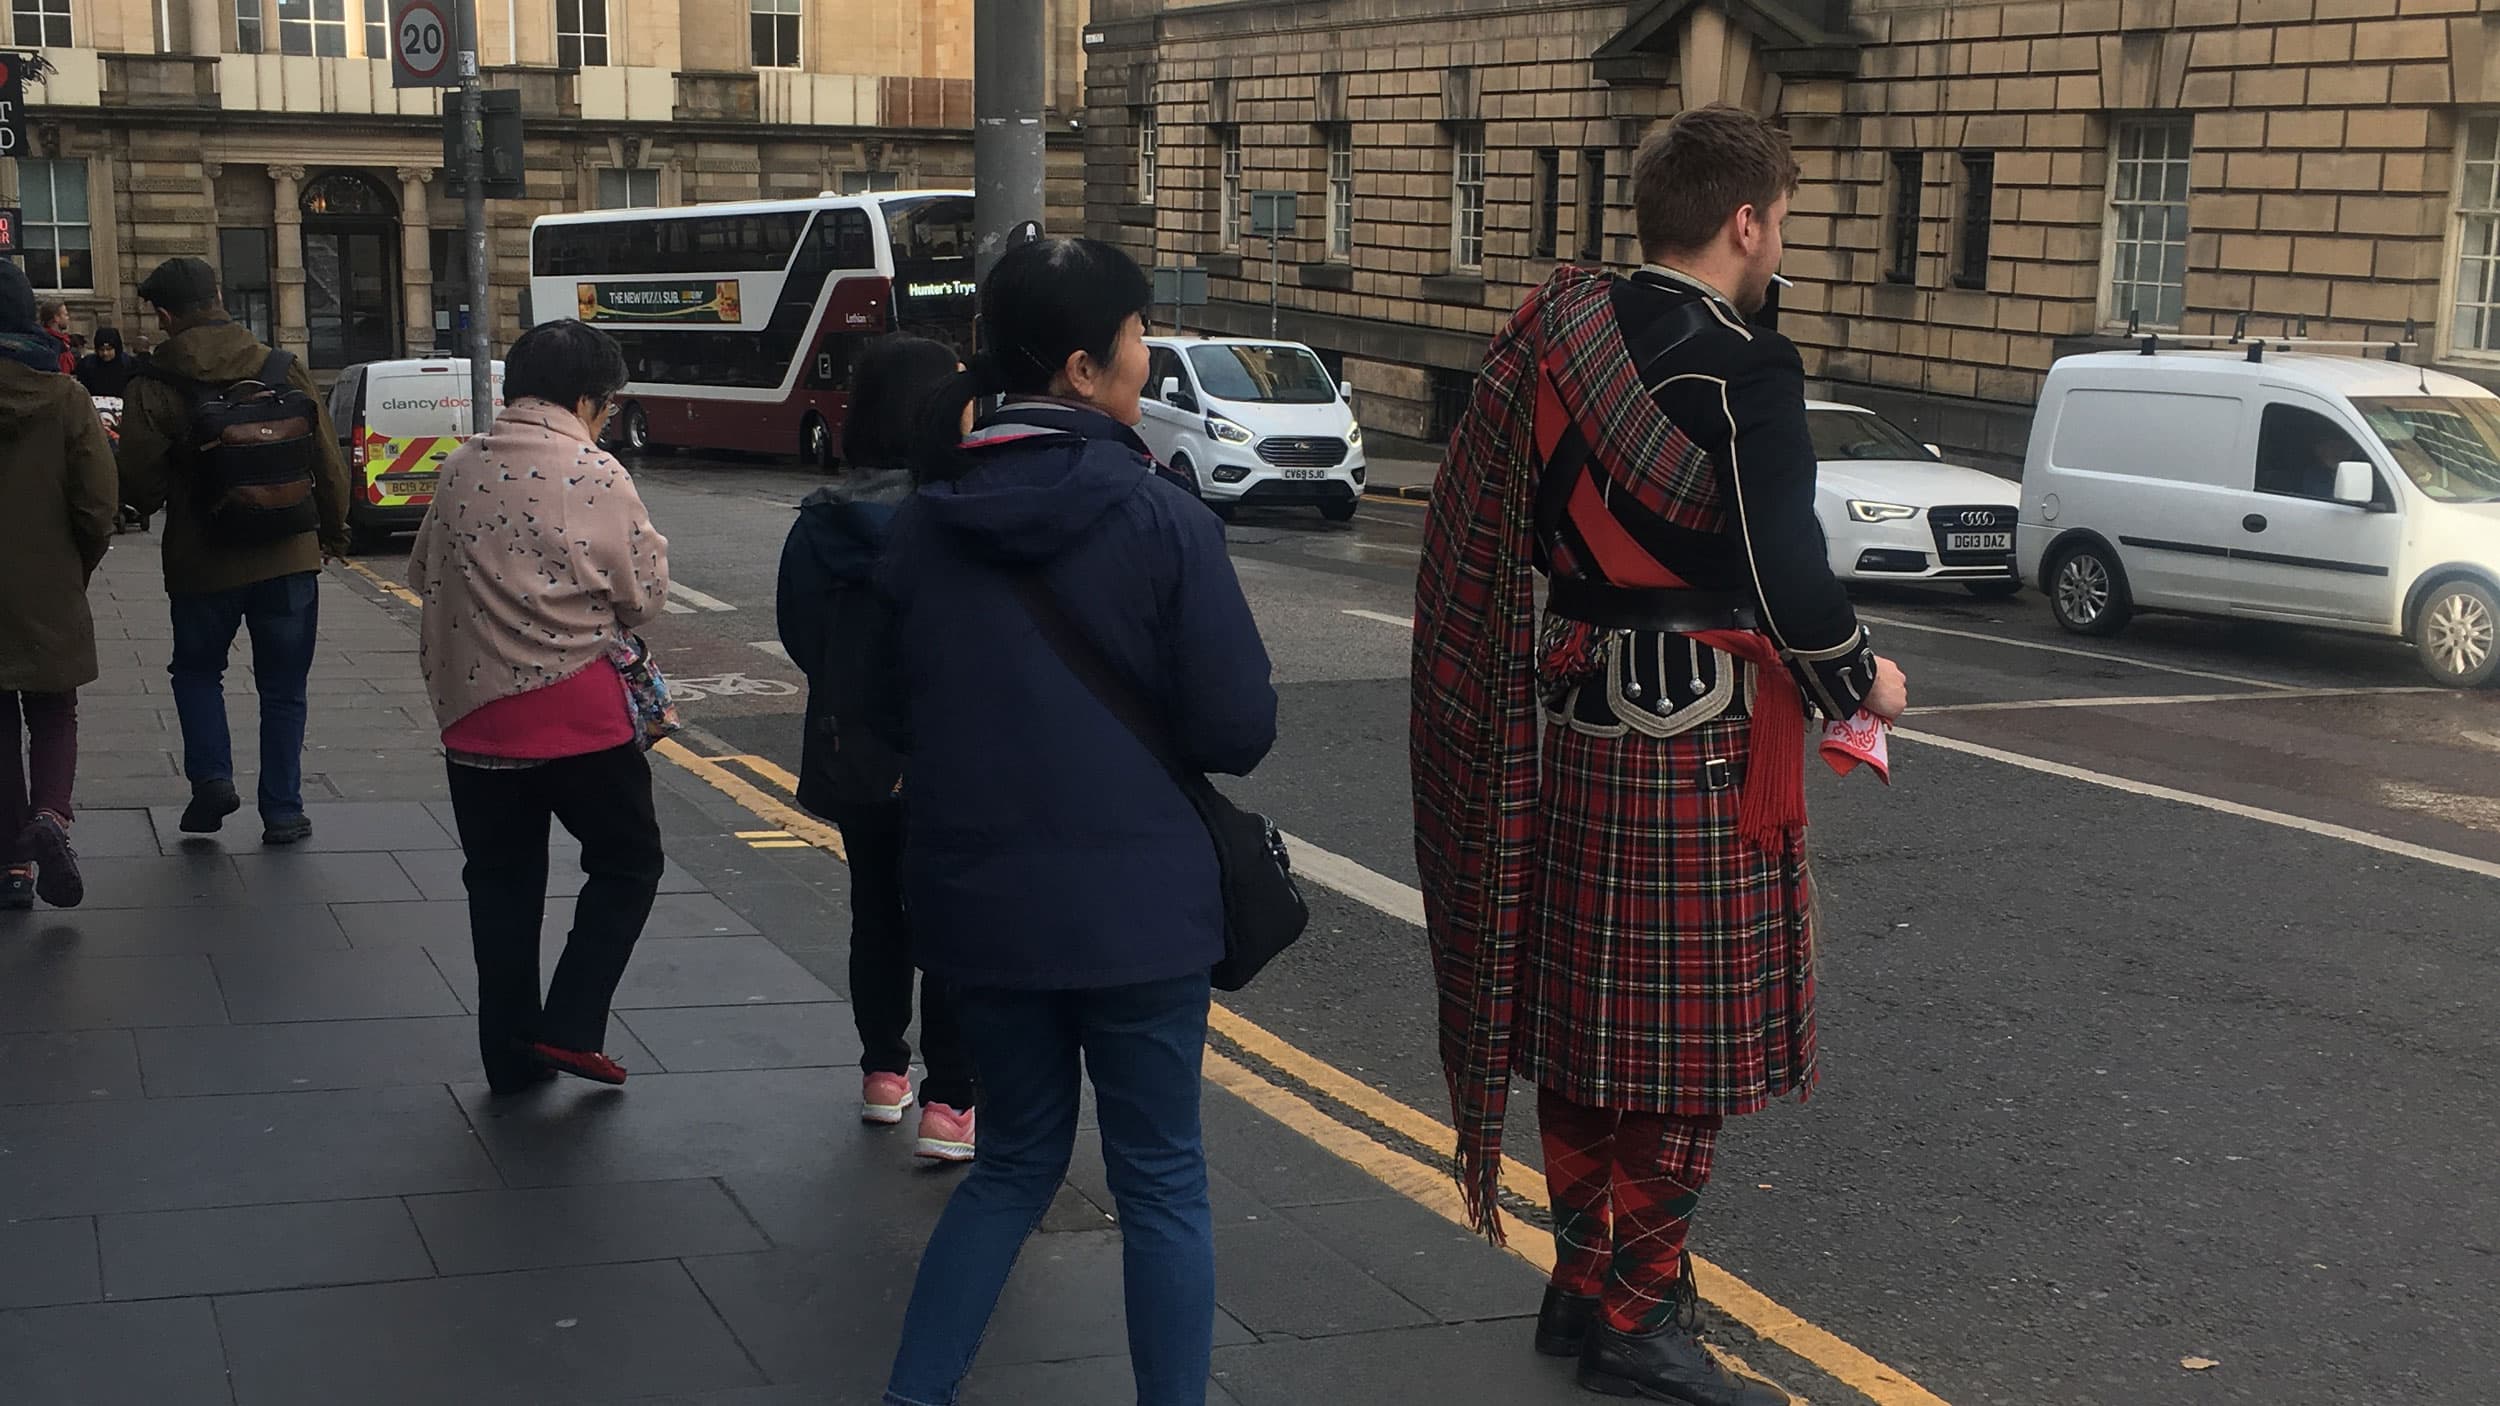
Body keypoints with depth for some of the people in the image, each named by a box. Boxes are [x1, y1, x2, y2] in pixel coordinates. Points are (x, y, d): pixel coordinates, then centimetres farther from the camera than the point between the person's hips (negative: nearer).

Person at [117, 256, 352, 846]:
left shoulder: (154, 388, -11)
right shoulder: (286, 371, -3)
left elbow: (138, 484, -8)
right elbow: (330, 465, 2)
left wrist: (150, 506, 16)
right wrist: (333, 532, 17)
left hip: (203, 562, -2)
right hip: (291, 556, 2)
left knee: (197, 670, 22)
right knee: (283, 688, 12)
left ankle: (211, 776, 6)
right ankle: (283, 813, 11)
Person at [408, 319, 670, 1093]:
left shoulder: (460, 469, 4)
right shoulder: (596, 475, -11)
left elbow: (422, 574, 14)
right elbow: (644, 593, -4)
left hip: (474, 709, 5)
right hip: (577, 709, -5)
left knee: (501, 880, 14)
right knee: (627, 860, 11)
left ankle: (511, 1055, 18)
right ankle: (570, 1026, 0)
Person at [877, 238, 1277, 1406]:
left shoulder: (927, 522, -2)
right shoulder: (1162, 521, -14)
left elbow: (895, 716, 9)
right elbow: (1239, 730, -11)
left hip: (976, 895, 4)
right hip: (1133, 900, -4)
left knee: (1016, 1158, 21)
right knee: (1160, 1179, 10)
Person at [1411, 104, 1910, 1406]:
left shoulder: (1559, 340, 5)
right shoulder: (1743, 375, -16)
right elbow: (1786, 572, -17)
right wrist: (1859, 680, 2)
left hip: (1570, 735, 8)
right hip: (1695, 754, -7)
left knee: (1583, 1021, 16)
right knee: (1686, 1042, 3)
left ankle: (1581, 1282, 27)